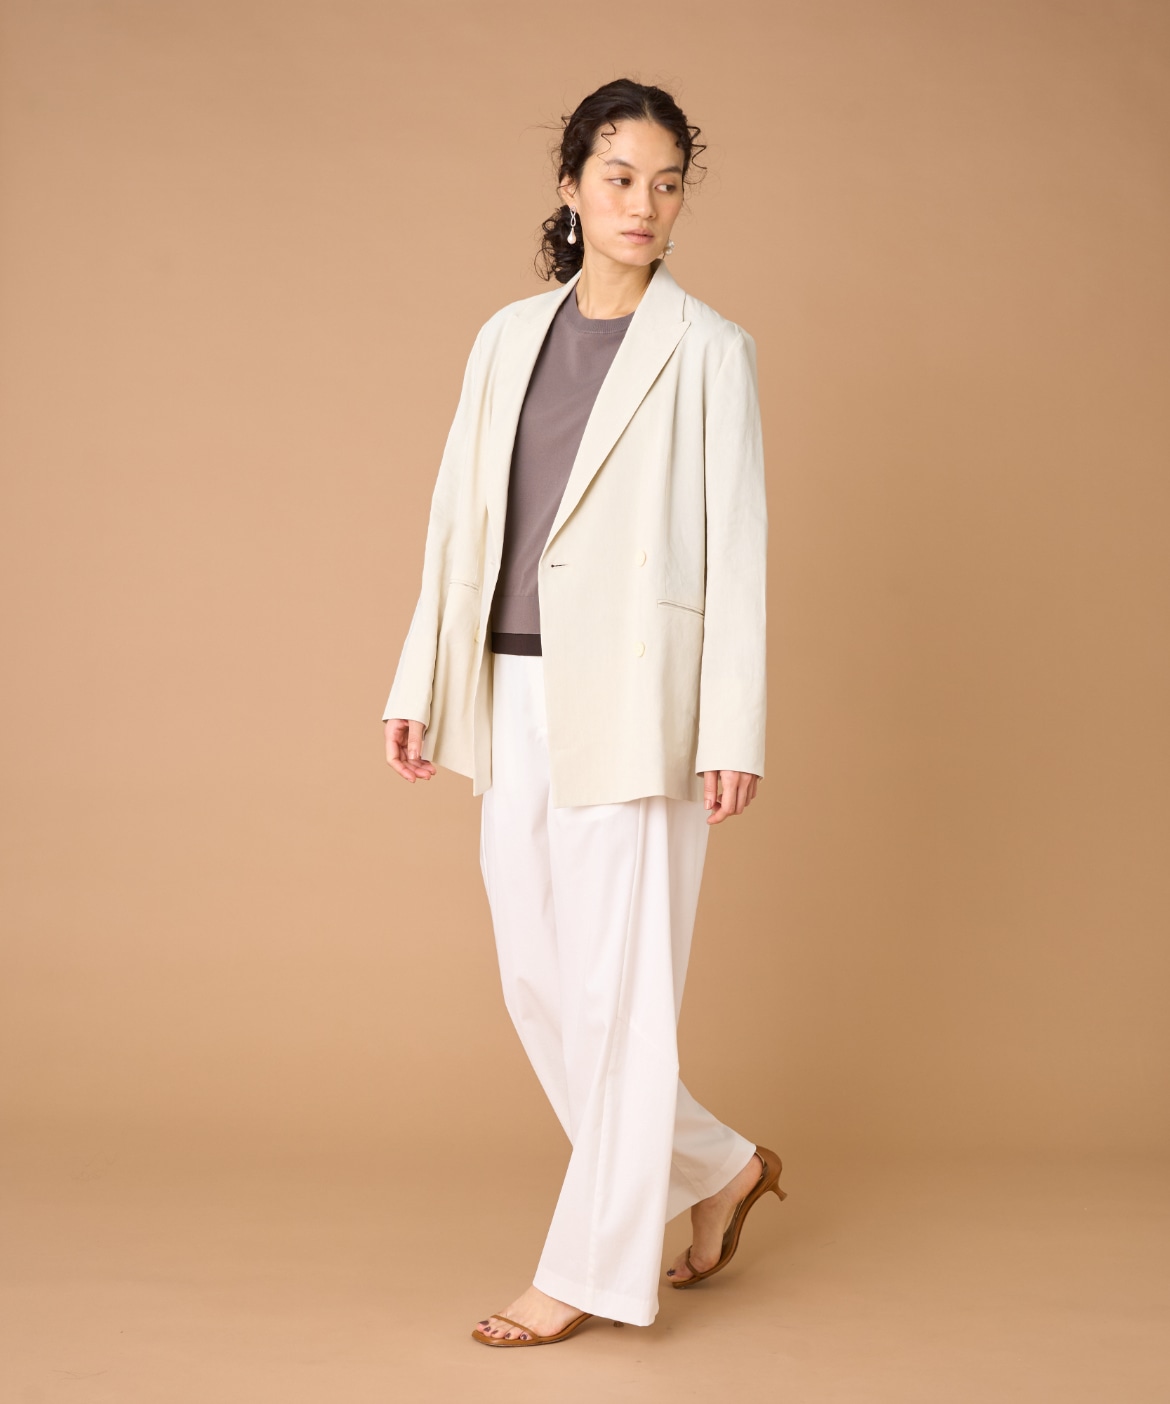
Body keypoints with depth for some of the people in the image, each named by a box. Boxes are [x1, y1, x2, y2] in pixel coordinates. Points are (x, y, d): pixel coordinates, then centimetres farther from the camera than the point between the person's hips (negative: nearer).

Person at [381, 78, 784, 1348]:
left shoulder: (707, 349, -2)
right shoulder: (509, 336, 12)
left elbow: (737, 548, -6)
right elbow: (459, 518, 13)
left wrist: (733, 731, -11)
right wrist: (419, 686, 9)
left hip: (634, 700, -6)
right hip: (514, 696, 6)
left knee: (621, 985, 0)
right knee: (537, 981, 11)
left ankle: (588, 1270, 13)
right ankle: (719, 1170, 30)